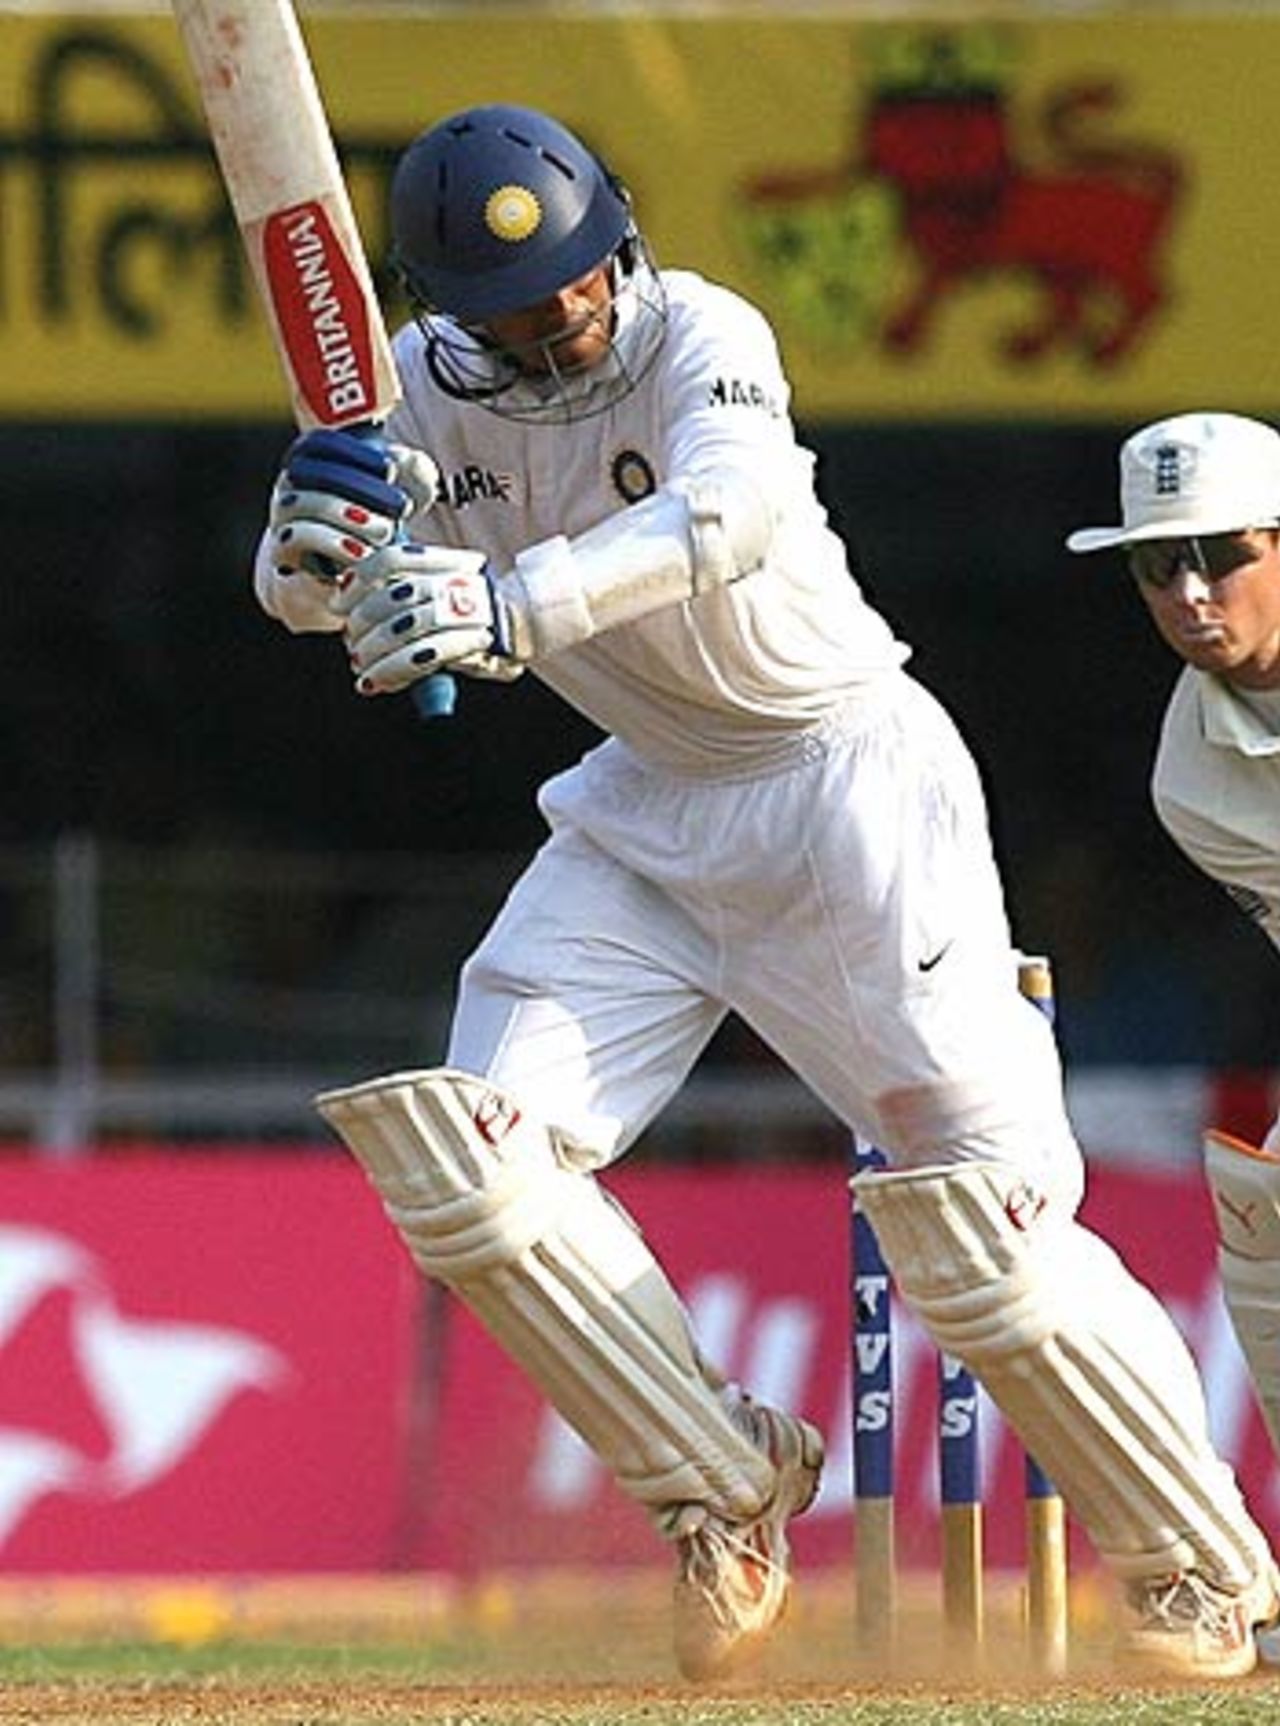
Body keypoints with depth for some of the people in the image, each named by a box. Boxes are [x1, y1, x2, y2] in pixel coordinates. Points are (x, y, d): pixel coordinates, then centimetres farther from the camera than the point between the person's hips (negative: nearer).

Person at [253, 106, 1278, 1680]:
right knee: (474, 1162, -12)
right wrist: (314, 535, -34)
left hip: (852, 779, -6)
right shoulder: (431, 384, -5)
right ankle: (725, 1488, 4)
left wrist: (513, 607, -58)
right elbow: (306, 597, -9)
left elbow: (732, 514, -43)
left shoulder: (699, 337, -23)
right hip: (649, 805, 6)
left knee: (982, 1229, -12)